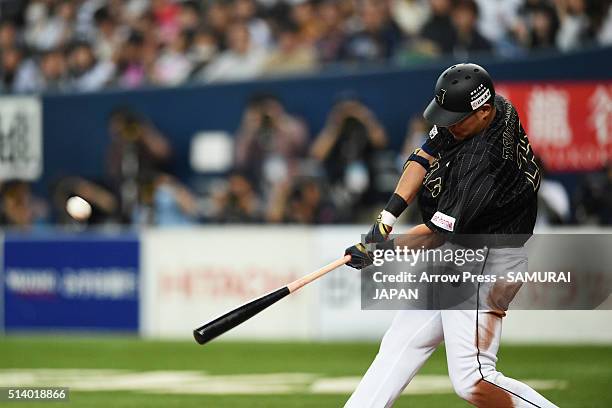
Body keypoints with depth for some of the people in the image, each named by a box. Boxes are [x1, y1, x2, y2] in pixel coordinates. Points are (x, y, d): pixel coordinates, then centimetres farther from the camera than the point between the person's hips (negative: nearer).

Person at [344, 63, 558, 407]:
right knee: (401, 341, 13)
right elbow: (426, 155, 6)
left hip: (486, 263, -10)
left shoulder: (484, 162, -30)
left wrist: (384, 250, -11)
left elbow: (436, 235, -23)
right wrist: (390, 214, -4)